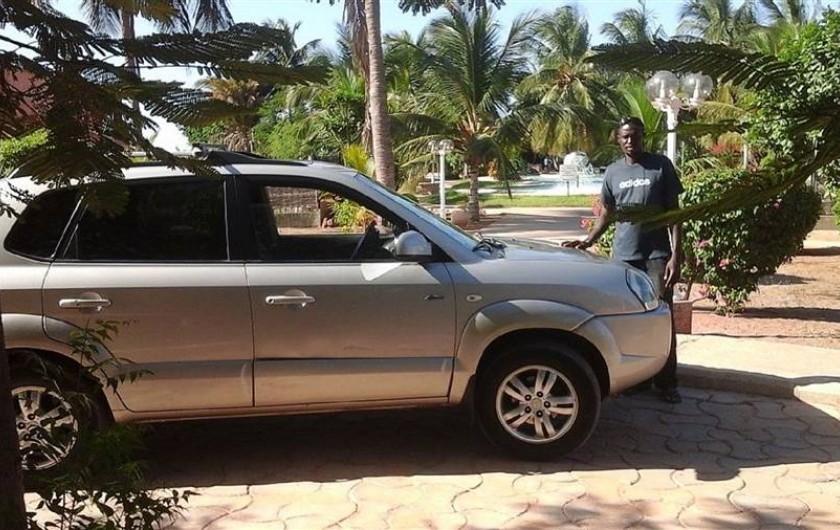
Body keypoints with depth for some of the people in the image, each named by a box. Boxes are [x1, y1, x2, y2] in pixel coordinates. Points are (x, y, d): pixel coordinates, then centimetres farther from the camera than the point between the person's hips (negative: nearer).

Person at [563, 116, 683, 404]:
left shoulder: (661, 166, -1)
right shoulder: (613, 172, 9)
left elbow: (674, 213, -2)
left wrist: (675, 256, -9)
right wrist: (588, 241, 1)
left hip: (657, 255, -3)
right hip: (623, 257, 3)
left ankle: (667, 383, 7)